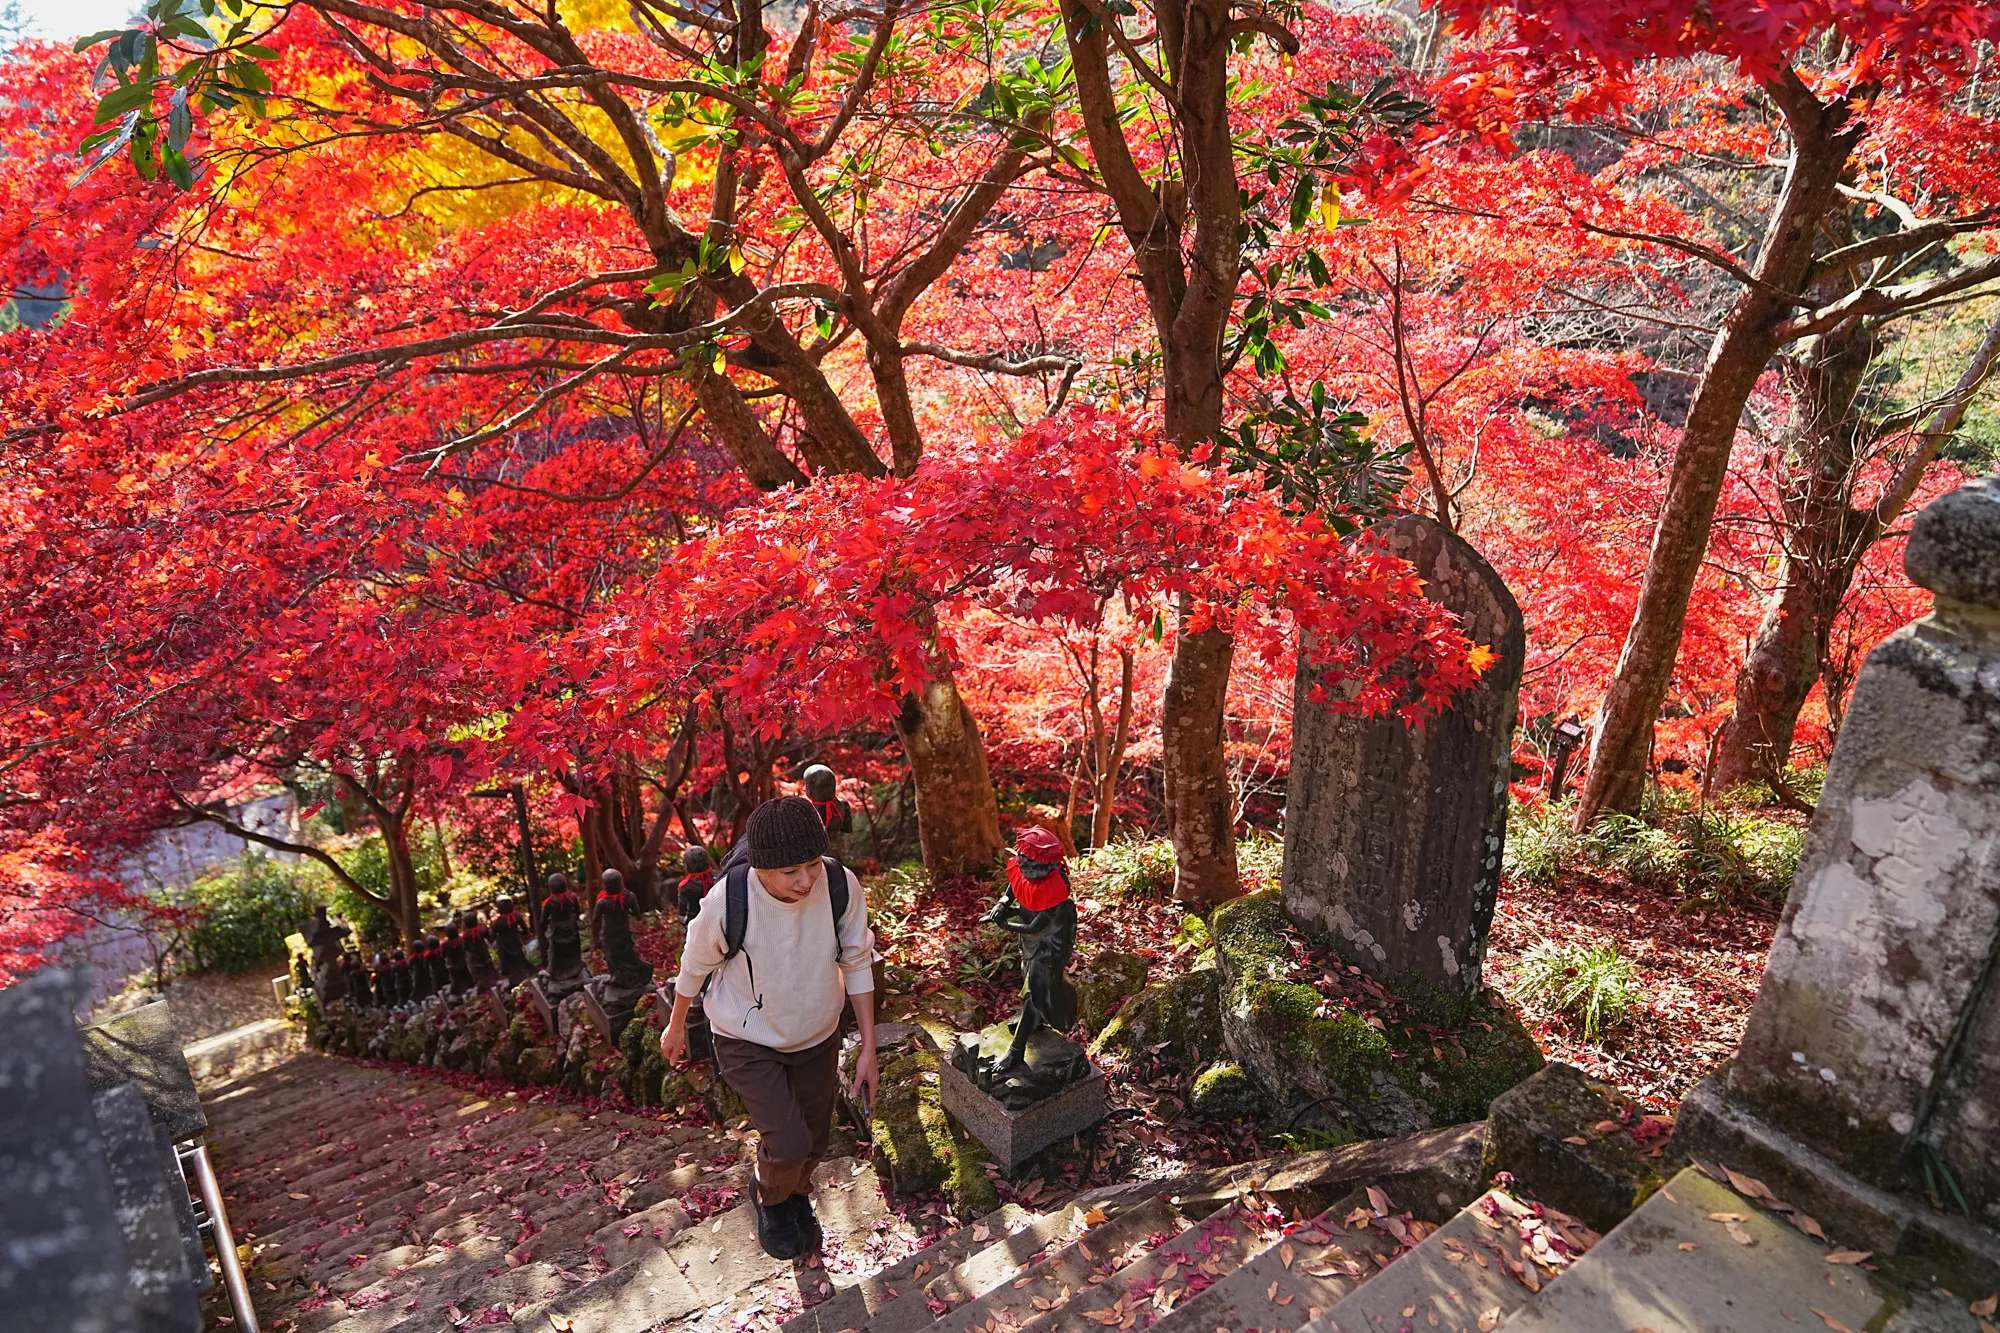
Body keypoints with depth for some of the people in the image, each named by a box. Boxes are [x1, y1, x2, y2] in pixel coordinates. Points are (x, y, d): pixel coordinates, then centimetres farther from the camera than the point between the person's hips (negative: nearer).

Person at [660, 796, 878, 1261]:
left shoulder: (841, 886, -26)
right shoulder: (726, 903, -32)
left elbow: (857, 964, -9)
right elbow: (695, 965, -10)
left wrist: (869, 1049, -6)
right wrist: (676, 1026, 8)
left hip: (817, 1036, 3)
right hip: (748, 1041, -3)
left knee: (814, 1141, 18)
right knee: (789, 1143, -15)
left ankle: (796, 1196, 54)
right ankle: (769, 1196, 23)